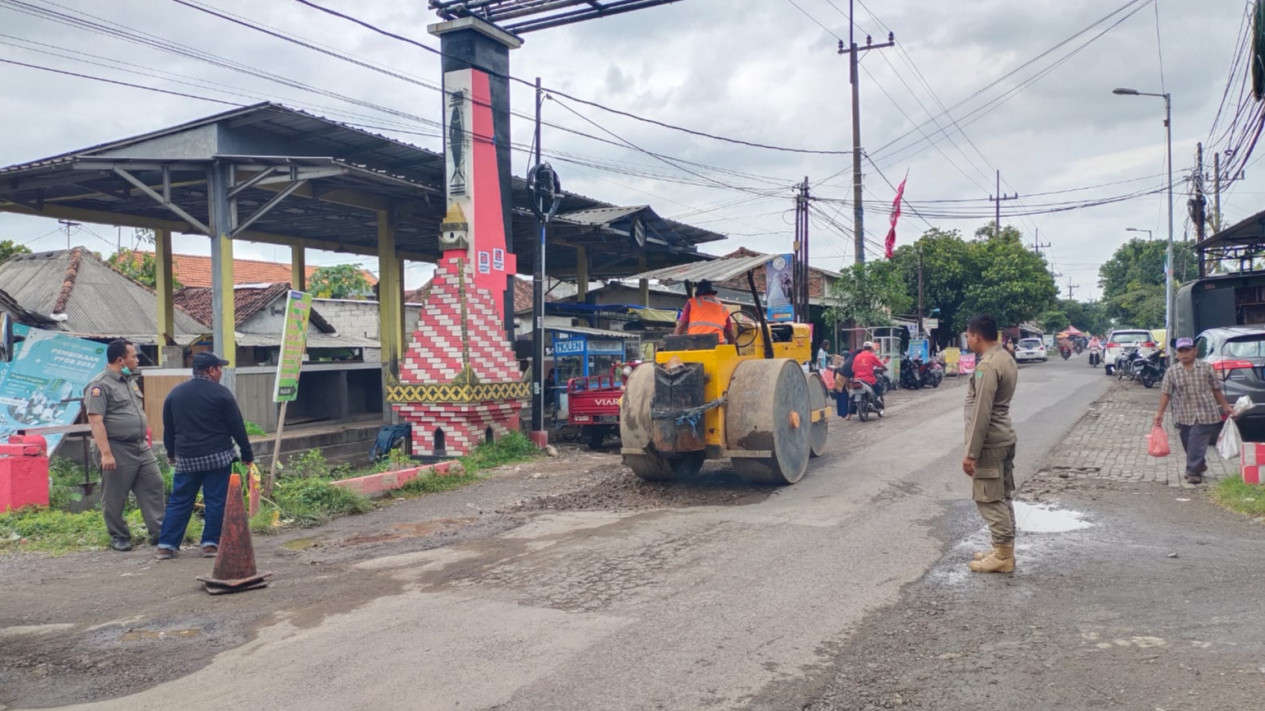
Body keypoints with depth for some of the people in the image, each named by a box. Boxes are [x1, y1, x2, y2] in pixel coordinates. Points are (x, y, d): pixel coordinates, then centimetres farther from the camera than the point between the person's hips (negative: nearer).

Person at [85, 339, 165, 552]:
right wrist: (105, 453, -24)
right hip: (118, 449, -8)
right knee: (115, 497, 4)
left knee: (153, 485, 5)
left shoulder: (130, 382, 15)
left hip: (141, 447, 8)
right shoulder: (100, 386, -13)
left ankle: (158, 532, 10)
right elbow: (95, 421, -19)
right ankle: (118, 537, 16)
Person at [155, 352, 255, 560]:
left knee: (179, 501, 11)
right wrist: (247, 454, 3)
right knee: (215, 501, 3)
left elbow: (168, 428, 15)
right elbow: (237, 427, -5)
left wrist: (171, 453, 29)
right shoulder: (221, 394, -7)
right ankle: (210, 543, 4)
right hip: (217, 457, -4)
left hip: (186, 458, 4)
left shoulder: (175, 393, 8)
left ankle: (166, 545, 9)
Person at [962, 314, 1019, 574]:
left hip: (989, 443, -10)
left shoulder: (987, 366, -22)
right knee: (1003, 497, 15)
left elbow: (981, 414, -24)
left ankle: (1003, 556, 4)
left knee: (990, 500, -2)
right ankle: (1004, 550, 23)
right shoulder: (1006, 358, 10)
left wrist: (971, 453, -20)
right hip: (1004, 439, 10)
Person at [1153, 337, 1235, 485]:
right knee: (1189, 446, 11)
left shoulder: (1206, 367, 1)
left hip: (1205, 413, -2)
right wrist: (1160, 413, -8)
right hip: (1184, 416, 2)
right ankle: (1199, 466, 32)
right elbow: (1166, 393, -2)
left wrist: (1225, 406, 11)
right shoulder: (1172, 372, 2)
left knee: (1197, 445, -9)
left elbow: (1216, 389, 9)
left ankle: (1193, 472, -4)